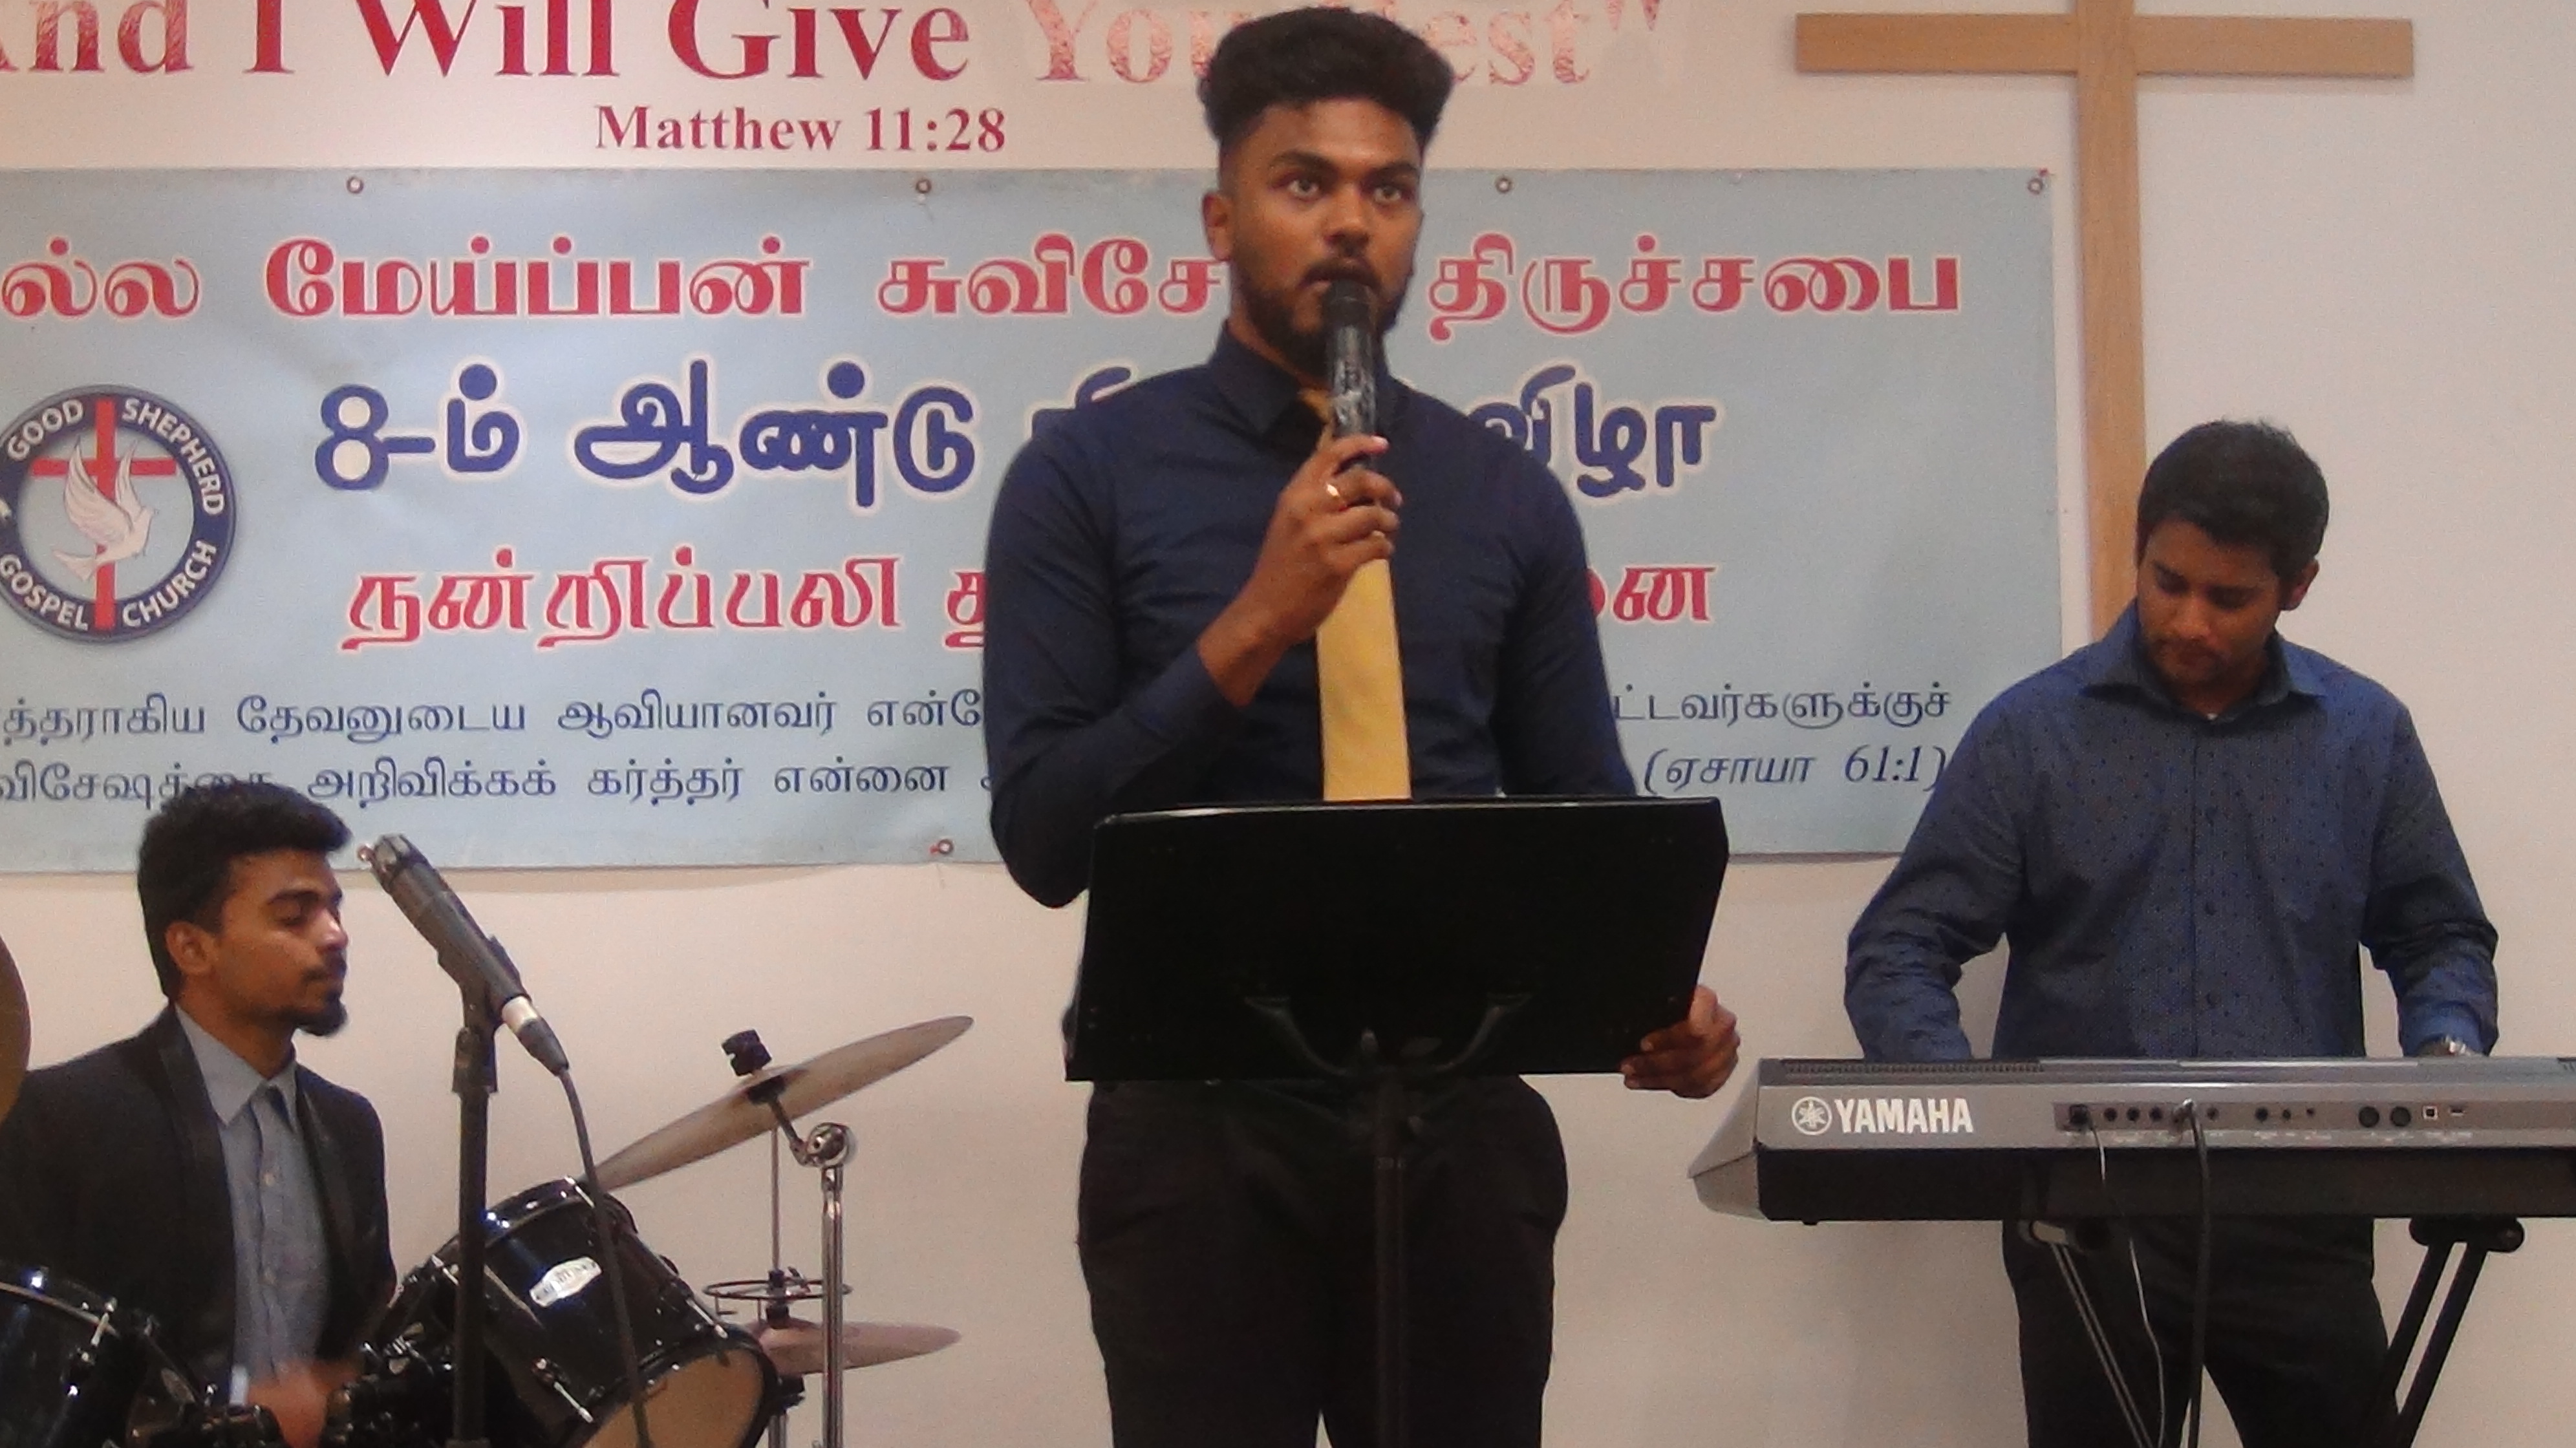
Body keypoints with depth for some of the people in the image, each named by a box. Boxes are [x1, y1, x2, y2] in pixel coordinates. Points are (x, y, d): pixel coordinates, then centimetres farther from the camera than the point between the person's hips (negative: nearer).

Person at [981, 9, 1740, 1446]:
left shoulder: (1507, 497, 7)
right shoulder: (1089, 473, -2)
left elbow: (1583, 806, 9)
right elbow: (1043, 833, -7)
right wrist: (1256, 627, -18)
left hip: (1462, 1123, 3)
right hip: (1199, 1125, -3)